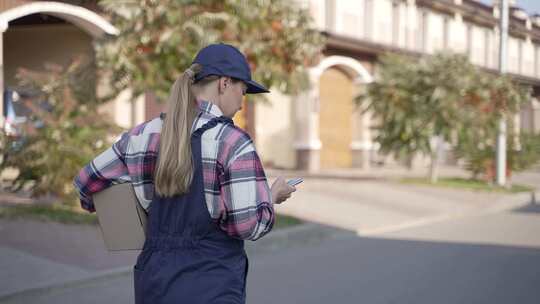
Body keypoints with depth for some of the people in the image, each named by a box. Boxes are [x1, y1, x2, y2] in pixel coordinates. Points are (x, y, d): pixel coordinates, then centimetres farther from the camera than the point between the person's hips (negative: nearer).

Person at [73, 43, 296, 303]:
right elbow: (249, 225, -15)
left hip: (153, 283, 6)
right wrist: (272, 196, 4)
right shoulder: (232, 143, -13)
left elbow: (86, 182, 13)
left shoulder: (143, 135, 4)